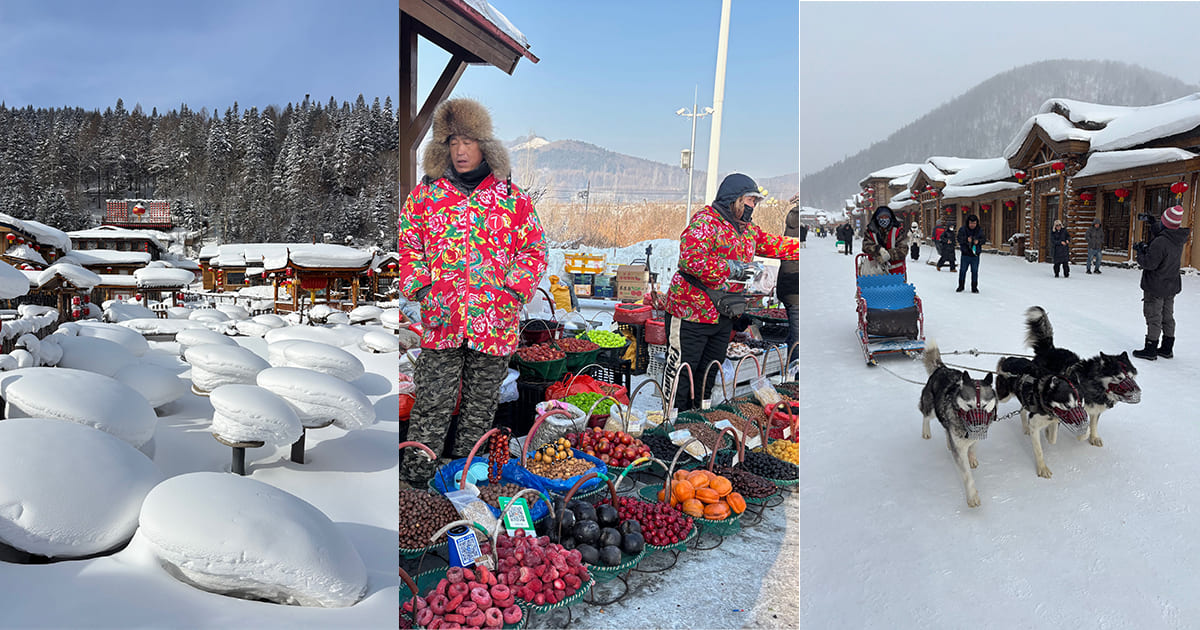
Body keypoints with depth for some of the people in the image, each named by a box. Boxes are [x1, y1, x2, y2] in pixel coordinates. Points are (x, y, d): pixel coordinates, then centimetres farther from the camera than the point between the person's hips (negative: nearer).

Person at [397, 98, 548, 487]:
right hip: (441, 321, 0)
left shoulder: (512, 199, 5)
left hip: (495, 320, 1)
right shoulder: (425, 195, 7)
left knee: (481, 405, 11)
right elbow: (406, 246, 10)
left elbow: (533, 250, 9)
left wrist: (513, 292, -4)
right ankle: (415, 477, 13)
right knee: (432, 404, 0)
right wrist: (421, 290, -4)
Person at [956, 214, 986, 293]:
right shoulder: (962, 229, -3)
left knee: (975, 271, 5)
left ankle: (974, 287, 15)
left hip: (975, 254, 1)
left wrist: (978, 241, -18)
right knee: (963, 270, 6)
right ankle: (960, 286, 20)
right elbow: (959, 239, -10)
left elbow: (984, 239, 3)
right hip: (965, 254, -1)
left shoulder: (980, 230, 5)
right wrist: (966, 239, -27)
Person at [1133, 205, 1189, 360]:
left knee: (1154, 317, 1)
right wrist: (1153, 222, 23)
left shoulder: (1160, 242, -27)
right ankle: (1167, 348, 27)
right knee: (1168, 316, 17)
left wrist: (1141, 252, -8)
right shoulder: (1179, 239, -1)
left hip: (1155, 287, -8)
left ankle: (1150, 349, 8)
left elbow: (1149, 263, -24)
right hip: (1172, 286, 8)